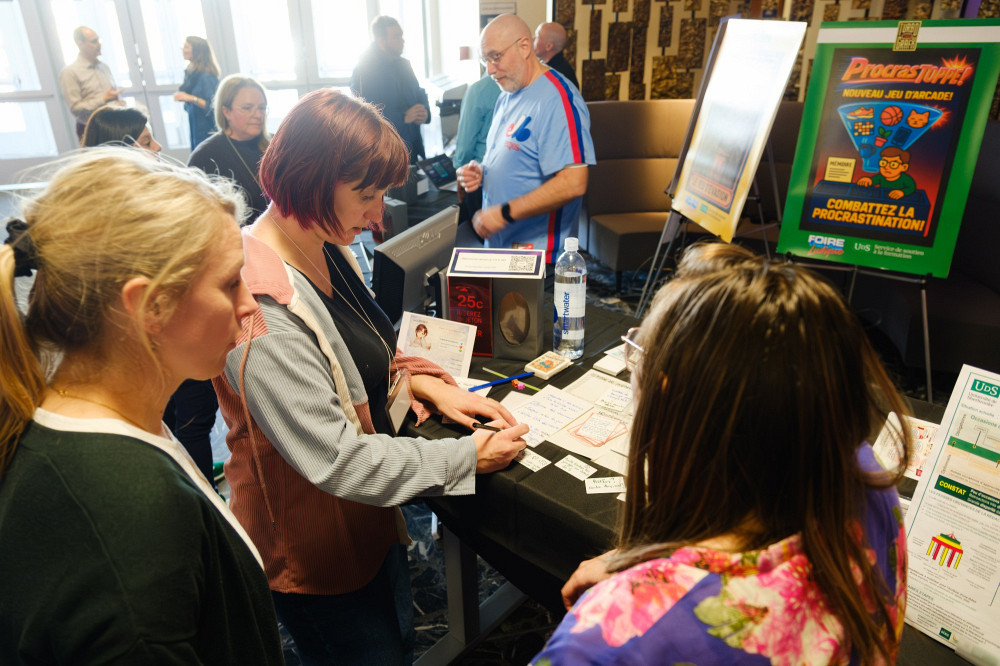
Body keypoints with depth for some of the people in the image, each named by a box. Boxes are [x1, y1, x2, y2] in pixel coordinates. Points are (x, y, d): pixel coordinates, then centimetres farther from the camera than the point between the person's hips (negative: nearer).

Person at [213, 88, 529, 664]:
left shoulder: (327, 247, -4)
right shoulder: (262, 309, -32)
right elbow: (337, 461, -30)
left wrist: (417, 380, -5)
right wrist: (469, 457, -22)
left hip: (369, 518, 8)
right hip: (314, 547, -8)